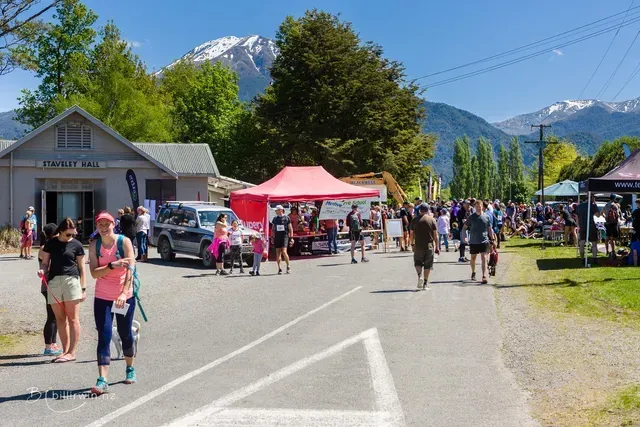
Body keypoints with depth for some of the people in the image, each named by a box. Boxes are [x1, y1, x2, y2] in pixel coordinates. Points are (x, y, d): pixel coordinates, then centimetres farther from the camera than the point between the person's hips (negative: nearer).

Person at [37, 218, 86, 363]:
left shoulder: (76, 245, 3)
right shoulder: (51, 244, 9)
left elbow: (81, 268, 6)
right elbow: (45, 262, 12)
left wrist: (83, 288, 3)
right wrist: (42, 270, -11)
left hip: (71, 280, -3)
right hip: (53, 281, 3)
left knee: (72, 318, -4)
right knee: (60, 319, 6)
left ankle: (72, 352, -1)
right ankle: (65, 350, 13)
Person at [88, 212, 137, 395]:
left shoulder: (124, 242, -9)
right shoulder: (94, 246, -1)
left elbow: (130, 268, -17)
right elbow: (94, 273, -9)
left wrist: (124, 293, -27)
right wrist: (112, 265, -26)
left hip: (125, 296, -1)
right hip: (102, 297, 1)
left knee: (126, 334, 12)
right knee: (104, 336, -9)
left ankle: (130, 369, 36)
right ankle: (102, 380, -13)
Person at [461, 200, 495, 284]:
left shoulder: (486, 217, 0)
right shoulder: (471, 217, -1)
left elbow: (490, 229, 9)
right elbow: (464, 227, 6)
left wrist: (492, 239, 7)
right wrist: (464, 237, -5)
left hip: (484, 241, -1)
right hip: (473, 241, 1)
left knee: (484, 258, -10)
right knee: (473, 258, 15)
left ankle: (484, 277, -14)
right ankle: (473, 272, 38)